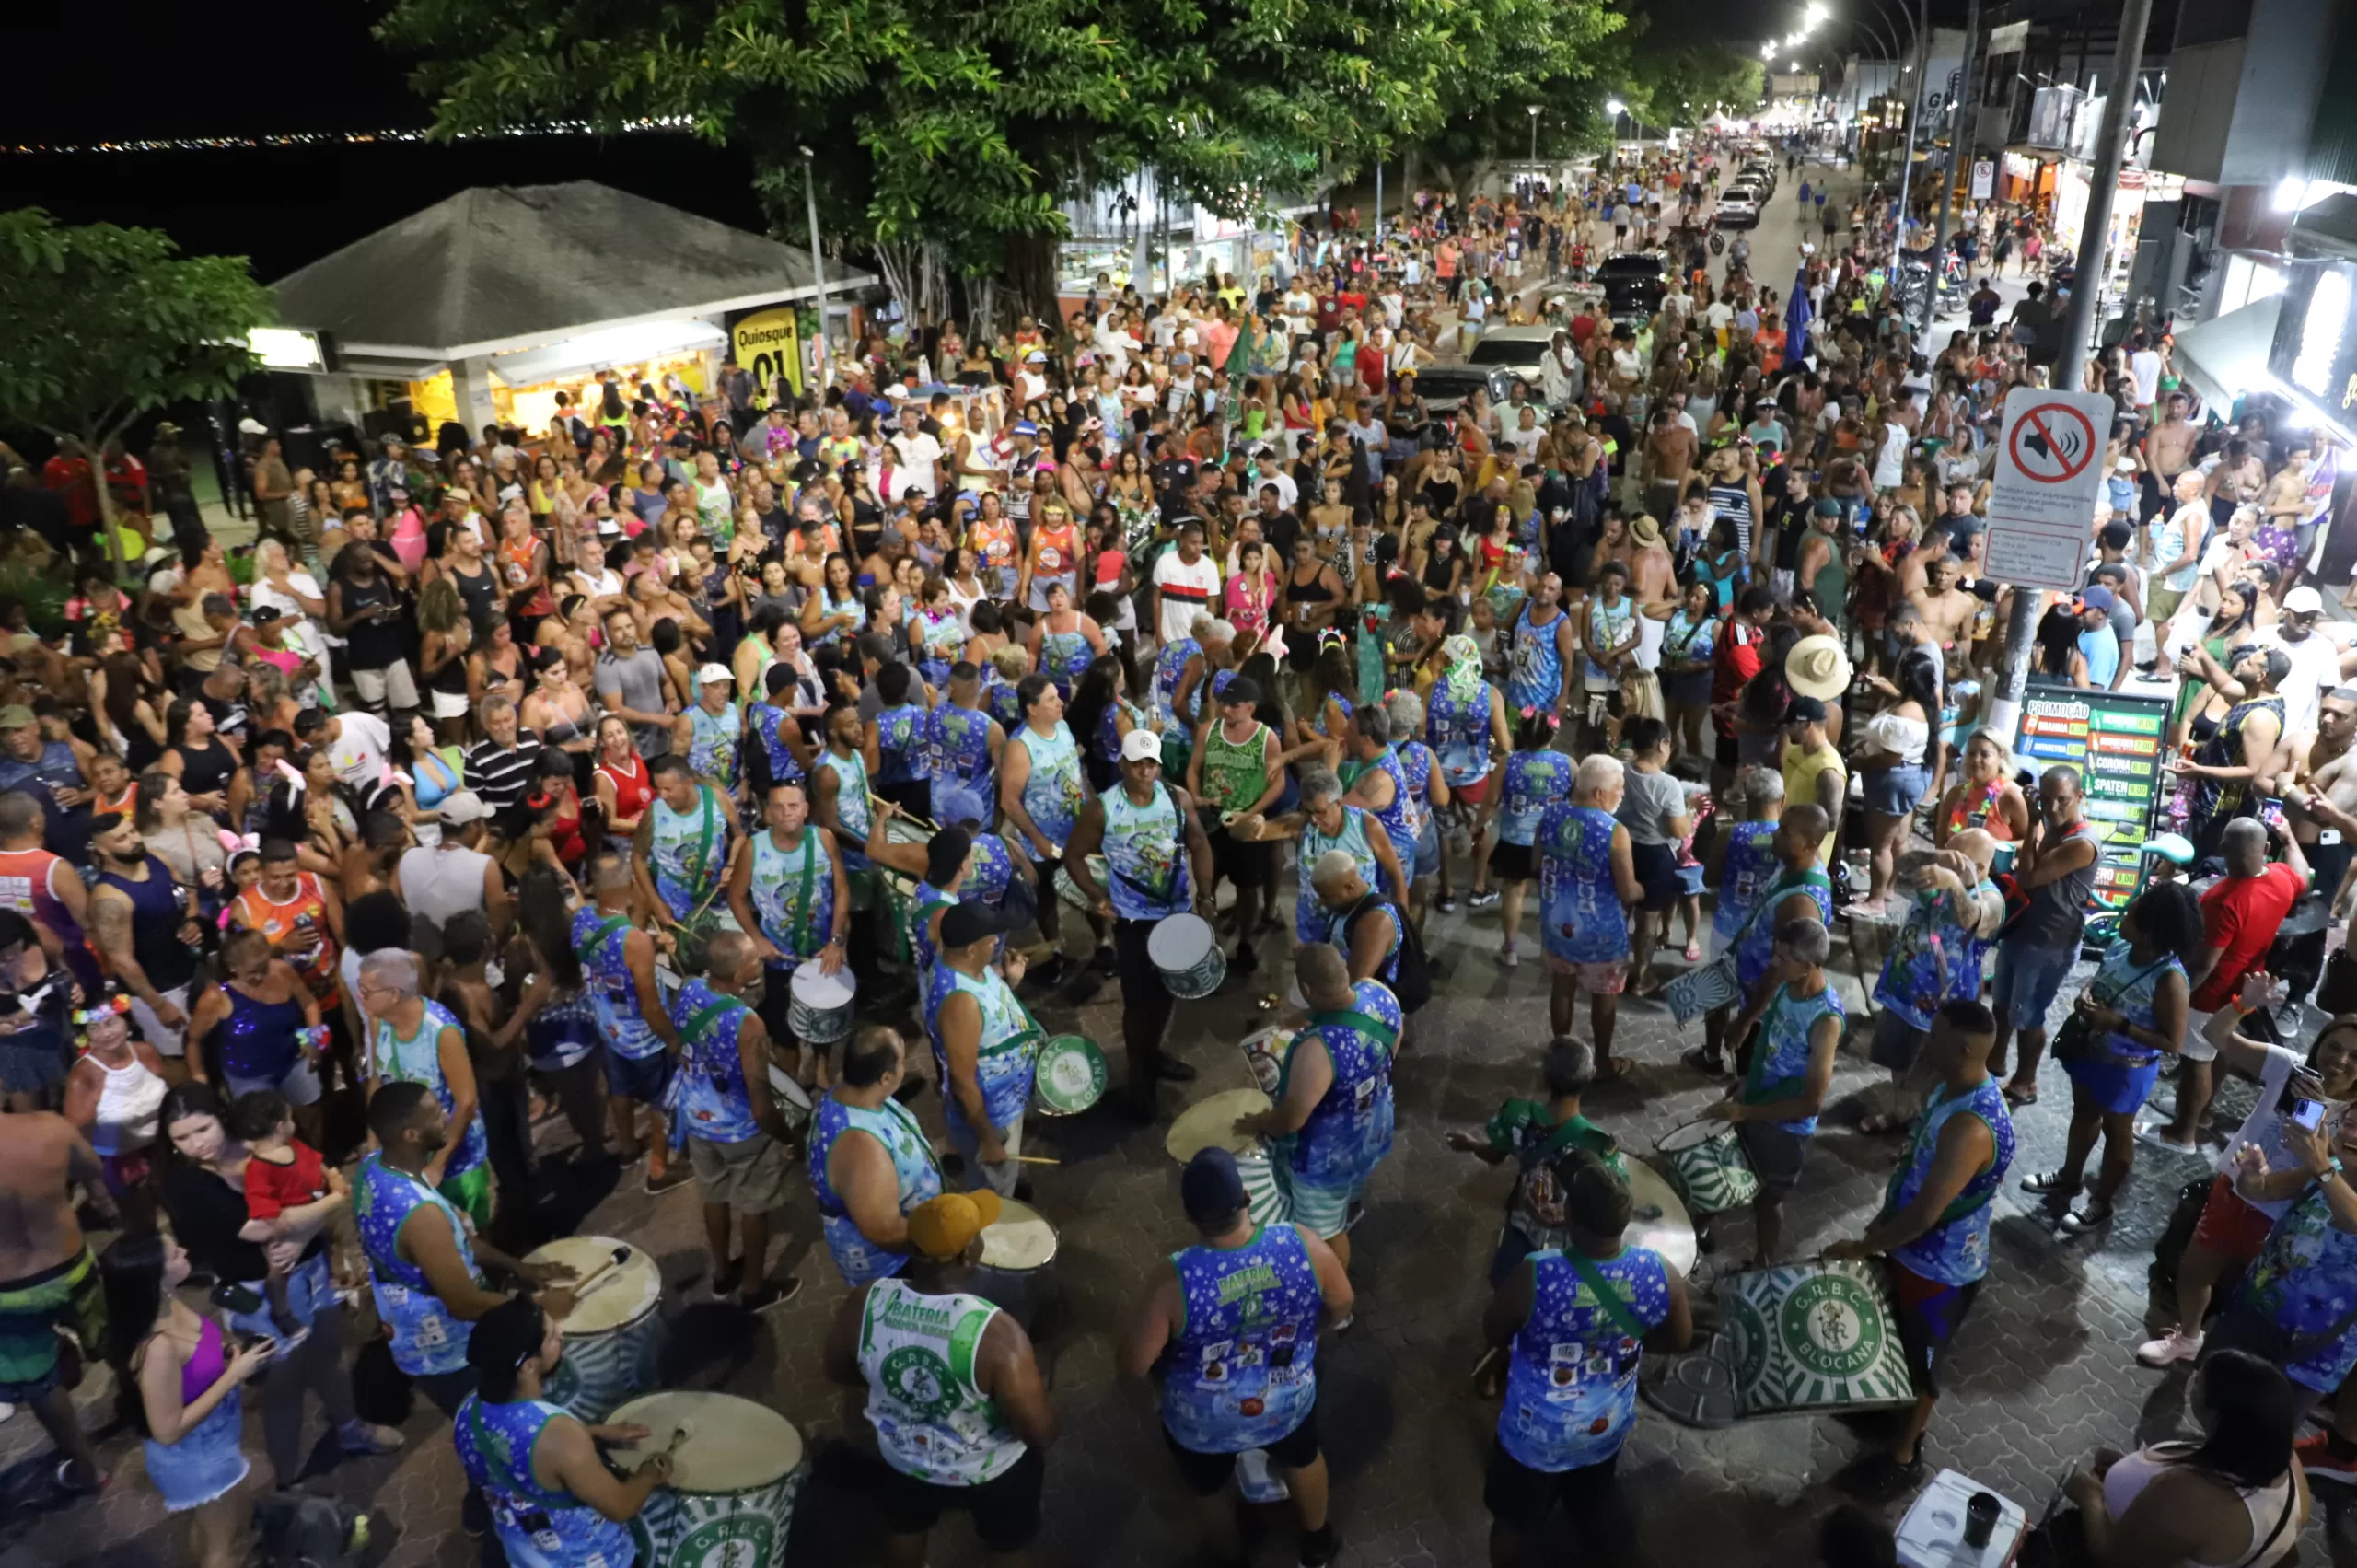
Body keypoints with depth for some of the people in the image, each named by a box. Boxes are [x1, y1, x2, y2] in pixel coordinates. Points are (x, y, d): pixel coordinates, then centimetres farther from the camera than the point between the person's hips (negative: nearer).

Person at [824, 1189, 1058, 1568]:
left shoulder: (865, 1303, -26)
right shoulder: (996, 1334, -39)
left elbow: (838, 1370, -6)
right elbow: (1042, 1434, -29)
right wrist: (1035, 1393, -8)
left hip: (905, 1457, 3)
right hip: (994, 1472, -3)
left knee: (904, 1526, 36)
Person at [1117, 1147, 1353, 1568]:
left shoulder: (1176, 1279, -35)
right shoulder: (1303, 1244, -28)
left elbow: (1133, 1365, -24)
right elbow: (1341, 1308, -10)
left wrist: (1171, 1357, -2)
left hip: (1203, 1424, -2)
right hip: (1289, 1404, 2)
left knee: (1209, 1494, 32)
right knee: (1303, 1459, 37)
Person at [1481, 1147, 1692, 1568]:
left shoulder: (1535, 1276, -35)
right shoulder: (1662, 1274, -25)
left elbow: (1493, 1331, -15)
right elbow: (1679, 1340, -5)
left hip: (1537, 1433, -3)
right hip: (1609, 1425, 4)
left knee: (1516, 1518, 24)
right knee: (1595, 1498, 34)